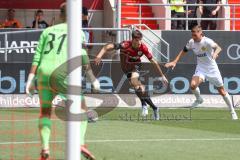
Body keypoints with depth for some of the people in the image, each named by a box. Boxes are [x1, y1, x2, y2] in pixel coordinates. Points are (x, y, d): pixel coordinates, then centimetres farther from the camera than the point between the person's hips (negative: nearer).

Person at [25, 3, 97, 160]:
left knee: (45, 112, 19)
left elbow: (37, 57, 13)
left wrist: (30, 80, 11)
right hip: (63, 75, -3)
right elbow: (82, 57, -3)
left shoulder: (48, 31, 21)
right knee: (81, 109, 11)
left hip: (43, 72, 4)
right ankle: (80, 143, -9)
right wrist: (93, 78, -1)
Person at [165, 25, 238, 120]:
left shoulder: (207, 41, -22)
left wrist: (215, 54, -58)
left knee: (222, 91, 2)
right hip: (200, 68, 4)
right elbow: (184, 51, 11)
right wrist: (175, 62, 5)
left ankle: (232, 112, 20)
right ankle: (199, 99, 9)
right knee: (193, 85, -24)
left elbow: (218, 48, -36)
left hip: (212, 69, -4)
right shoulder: (191, 42, -5)